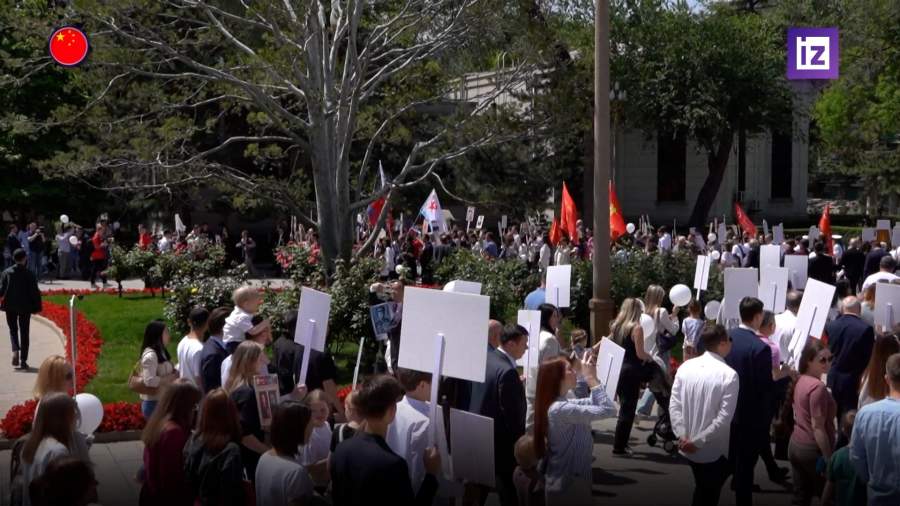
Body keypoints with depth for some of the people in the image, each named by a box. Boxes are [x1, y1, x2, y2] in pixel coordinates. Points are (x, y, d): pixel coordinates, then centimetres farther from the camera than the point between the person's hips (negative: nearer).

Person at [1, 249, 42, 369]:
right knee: (24, 333, 7)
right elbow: (35, 292, -9)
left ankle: (15, 350, -10)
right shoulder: (29, 274, -10)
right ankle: (23, 361, 5)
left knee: (13, 330, 17)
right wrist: (36, 307, 1)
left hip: (10, 306, 1)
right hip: (25, 306, -1)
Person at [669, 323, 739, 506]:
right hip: (714, 450, -5)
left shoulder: (685, 366, -2)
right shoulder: (729, 375, -18)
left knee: (702, 490, 27)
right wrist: (698, 441, -19)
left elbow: (674, 405, -4)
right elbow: (724, 418, -23)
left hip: (688, 447, 5)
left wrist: (682, 435, -7)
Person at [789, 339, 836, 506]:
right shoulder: (818, 387, -21)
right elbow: (818, 428, -22)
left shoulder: (800, 381, 5)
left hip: (795, 444, 8)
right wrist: (829, 458, -19)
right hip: (812, 449, -8)